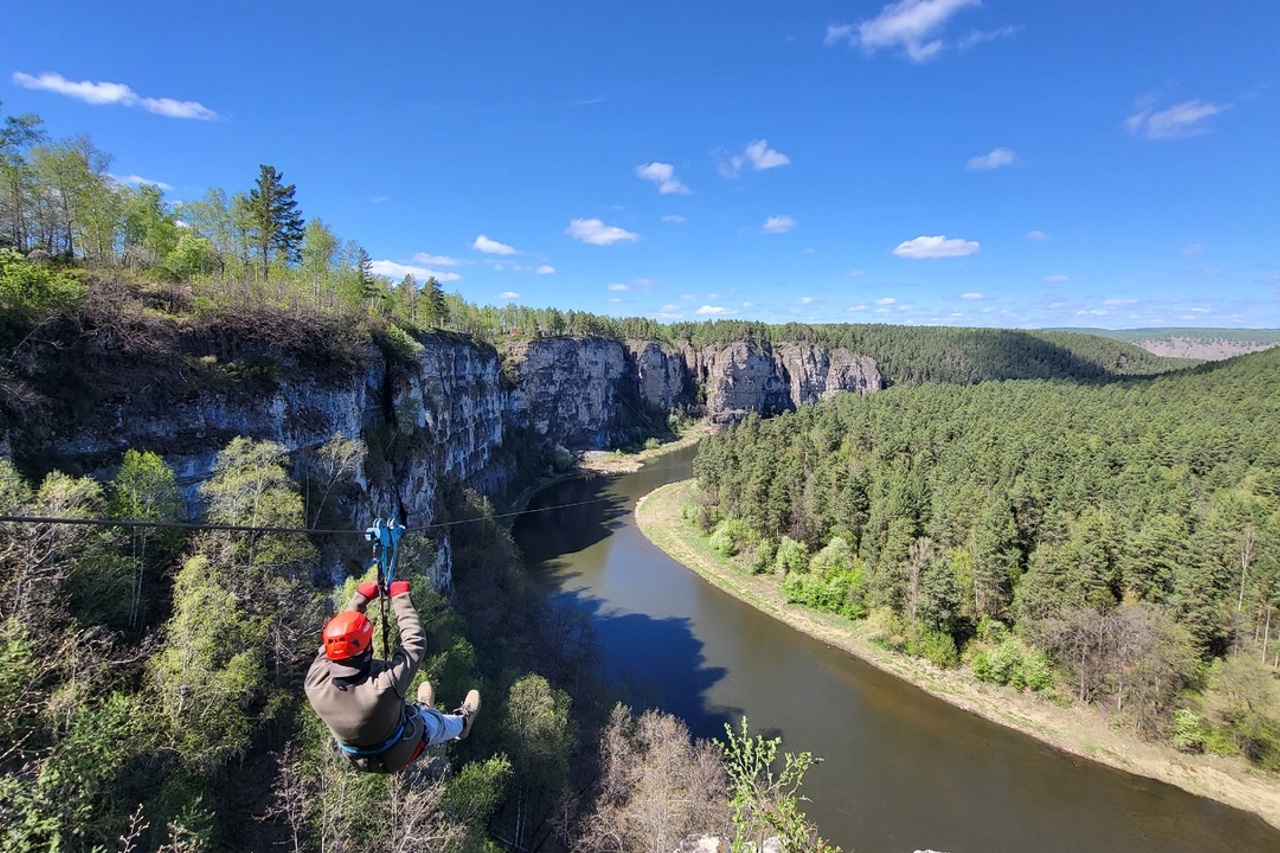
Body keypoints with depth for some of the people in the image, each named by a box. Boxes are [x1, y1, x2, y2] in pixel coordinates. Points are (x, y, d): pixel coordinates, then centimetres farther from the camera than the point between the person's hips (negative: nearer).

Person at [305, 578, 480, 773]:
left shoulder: (316, 682, -33)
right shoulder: (385, 685, -45)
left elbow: (337, 634, -16)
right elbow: (416, 642, -31)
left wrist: (360, 598, -11)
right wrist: (401, 597, -22)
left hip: (357, 757, 4)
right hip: (399, 754, -4)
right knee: (438, 722, 27)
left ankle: (421, 708, 62)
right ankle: (462, 723, 59)